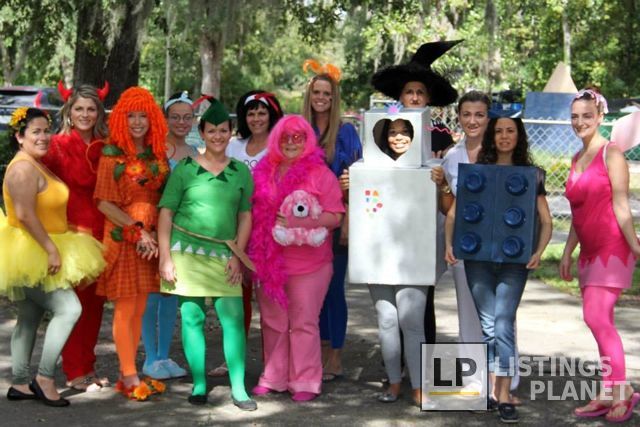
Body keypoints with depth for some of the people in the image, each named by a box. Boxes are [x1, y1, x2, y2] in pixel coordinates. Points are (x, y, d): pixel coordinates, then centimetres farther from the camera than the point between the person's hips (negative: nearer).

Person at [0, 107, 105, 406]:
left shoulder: (37, 165, 14)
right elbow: (25, 214, -26)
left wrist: (53, 249, 18)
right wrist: (51, 249, -24)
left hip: (37, 255, 11)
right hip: (30, 255, -11)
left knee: (29, 319, 12)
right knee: (69, 308, -15)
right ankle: (44, 378, -8)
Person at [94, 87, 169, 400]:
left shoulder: (158, 154, 9)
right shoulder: (112, 155, -6)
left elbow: (165, 198, 9)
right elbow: (104, 202, -9)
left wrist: (156, 234, -5)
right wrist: (137, 229, -14)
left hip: (152, 239, 5)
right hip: (122, 238, -5)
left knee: (139, 309, 9)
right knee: (124, 309, -1)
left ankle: (127, 373, 17)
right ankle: (130, 378, 5)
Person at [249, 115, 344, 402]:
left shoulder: (320, 174, -5)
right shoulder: (264, 172, 8)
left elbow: (335, 217, -9)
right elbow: (254, 213, 16)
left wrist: (299, 223, -20)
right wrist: (252, 254, 7)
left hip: (308, 263, -4)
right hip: (269, 261, 4)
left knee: (303, 323, 1)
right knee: (272, 322, 11)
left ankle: (306, 381, 9)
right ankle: (273, 378, 22)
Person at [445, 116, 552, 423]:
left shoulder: (531, 174, 8)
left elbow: (545, 221, 6)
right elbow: (453, 213, 7)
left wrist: (539, 251, -9)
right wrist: (449, 244, -7)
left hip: (514, 260, -1)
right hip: (478, 257, 1)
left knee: (503, 325, -7)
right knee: (488, 325, 4)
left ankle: (504, 396, -3)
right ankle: (493, 390, 14)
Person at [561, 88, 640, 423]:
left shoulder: (611, 154, -8)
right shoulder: (577, 159, 14)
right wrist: (567, 252, 17)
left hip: (612, 248, -8)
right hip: (590, 251, 8)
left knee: (596, 318, -15)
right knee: (601, 323, 8)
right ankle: (608, 395, 13)